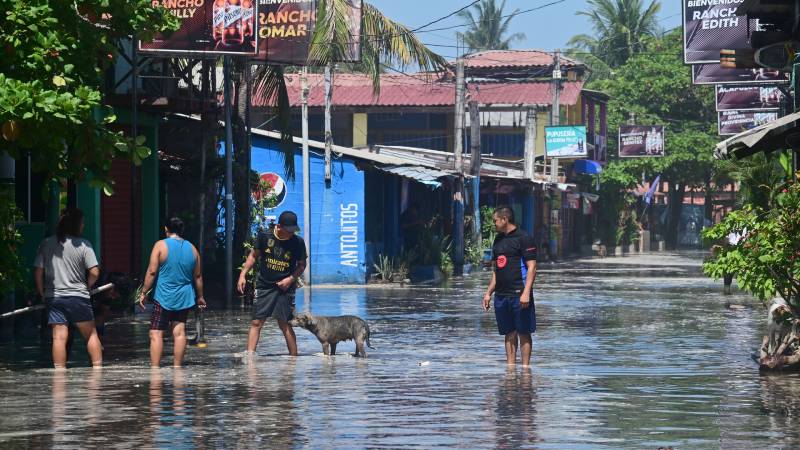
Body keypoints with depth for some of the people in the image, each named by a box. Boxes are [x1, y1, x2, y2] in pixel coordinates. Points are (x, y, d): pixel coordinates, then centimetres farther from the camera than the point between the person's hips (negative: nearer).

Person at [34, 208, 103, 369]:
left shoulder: (46, 244, 3)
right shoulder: (83, 245, -6)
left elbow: (38, 271, 1)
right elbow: (94, 272, -10)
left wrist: (41, 292, 10)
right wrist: (87, 287, 8)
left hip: (53, 297, 2)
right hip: (78, 296, -2)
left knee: (59, 337, -1)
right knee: (91, 334, 11)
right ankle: (98, 367, 12)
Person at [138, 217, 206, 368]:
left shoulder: (161, 245, -6)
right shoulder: (192, 248, 8)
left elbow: (152, 271, -9)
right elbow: (198, 276, 14)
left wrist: (143, 292, -2)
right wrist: (200, 296, 23)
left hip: (164, 297, -4)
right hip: (184, 298, 4)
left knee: (156, 333, -4)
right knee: (179, 332, 5)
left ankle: (155, 368, -11)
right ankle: (177, 366, 2)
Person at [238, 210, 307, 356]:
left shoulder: (297, 242, -6)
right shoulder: (265, 236, -5)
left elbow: (301, 265, 5)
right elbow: (254, 255, 7)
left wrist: (290, 279, -9)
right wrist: (243, 275, 2)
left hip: (284, 288, -1)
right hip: (264, 285, 1)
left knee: (284, 324, -1)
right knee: (256, 322, -3)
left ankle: (294, 358, 7)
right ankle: (249, 355, -4)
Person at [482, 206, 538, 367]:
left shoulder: (524, 238, -7)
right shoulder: (498, 240, 16)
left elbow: (532, 267, -12)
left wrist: (526, 293, -20)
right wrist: (488, 293, 18)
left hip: (519, 294, -7)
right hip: (501, 295, 7)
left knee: (523, 333, -2)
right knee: (509, 333, 9)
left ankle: (525, 368, 0)